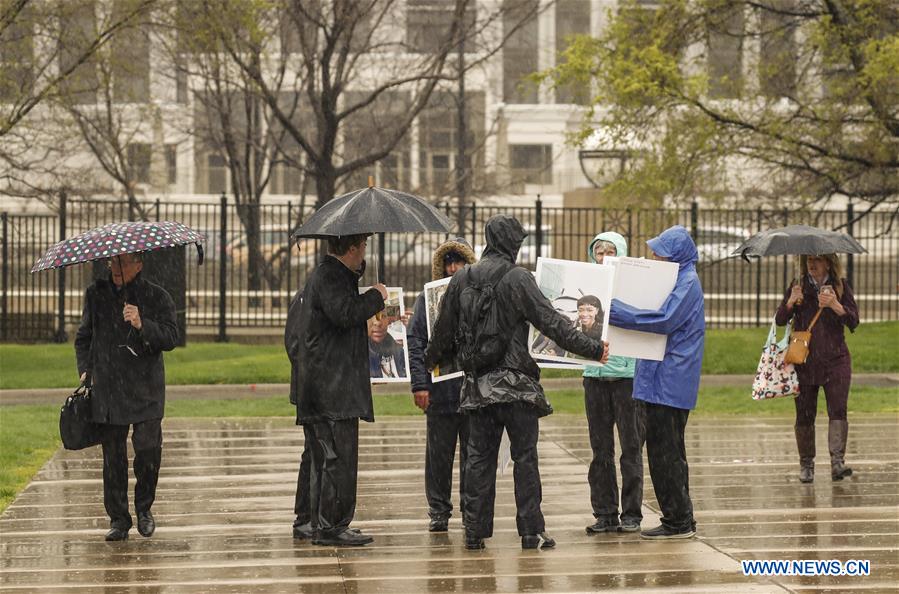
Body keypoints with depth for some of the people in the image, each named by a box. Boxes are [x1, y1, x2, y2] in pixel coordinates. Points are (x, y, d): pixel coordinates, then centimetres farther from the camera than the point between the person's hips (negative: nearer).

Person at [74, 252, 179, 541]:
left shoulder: (157, 297, 1)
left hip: (145, 390, -2)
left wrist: (142, 325, -22)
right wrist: (84, 369, 8)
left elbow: (171, 338, -7)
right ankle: (118, 519, 10)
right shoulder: (96, 294, 10)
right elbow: (83, 337, 21)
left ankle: (144, 507, 13)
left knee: (148, 448, -10)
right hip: (106, 389, 2)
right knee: (113, 455, 2)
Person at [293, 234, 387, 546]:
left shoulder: (325, 274, 20)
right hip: (333, 389, -11)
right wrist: (376, 296, -12)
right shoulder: (329, 277, -13)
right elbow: (345, 313, -27)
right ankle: (331, 527, -9)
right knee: (339, 457, -9)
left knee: (324, 458, 14)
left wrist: (357, 275, 19)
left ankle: (321, 524, 19)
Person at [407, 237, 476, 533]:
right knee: (438, 455, 5)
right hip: (439, 391, 0)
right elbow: (415, 342, 2)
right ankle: (439, 511, 14)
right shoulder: (428, 298, 5)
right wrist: (419, 384, -7)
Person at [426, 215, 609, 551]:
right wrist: (593, 349, -7)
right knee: (525, 457, 2)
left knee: (479, 457, 9)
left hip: (476, 383, 4)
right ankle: (531, 530, 1)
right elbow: (552, 322, -12)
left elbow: (444, 331, 14)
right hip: (515, 383, -4)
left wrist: (431, 360, 34)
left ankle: (475, 530, 9)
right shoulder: (517, 279, -10)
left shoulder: (461, 280, 5)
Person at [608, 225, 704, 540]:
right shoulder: (677, 279, 18)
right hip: (663, 380, 10)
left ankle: (678, 521, -2)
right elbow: (661, 317, 26)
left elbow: (664, 319, -25)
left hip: (670, 381, -10)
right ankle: (680, 518, 20)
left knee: (664, 452, -6)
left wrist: (614, 310, -25)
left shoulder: (688, 282, -14)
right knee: (669, 452, 14)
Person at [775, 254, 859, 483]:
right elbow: (780, 320, 0)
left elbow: (853, 322, -4)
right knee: (805, 415, 2)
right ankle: (806, 464, 11)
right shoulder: (798, 287, 8)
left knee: (838, 410, -14)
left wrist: (834, 305, -20)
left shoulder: (841, 286, 5)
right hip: (804, 361, 1)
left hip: (835, 360, -1)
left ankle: (837, 462, -21)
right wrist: (791, 302, -19)